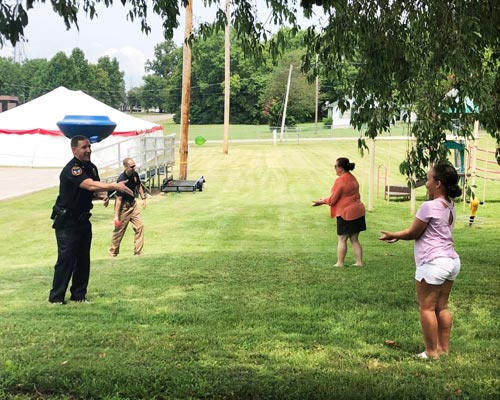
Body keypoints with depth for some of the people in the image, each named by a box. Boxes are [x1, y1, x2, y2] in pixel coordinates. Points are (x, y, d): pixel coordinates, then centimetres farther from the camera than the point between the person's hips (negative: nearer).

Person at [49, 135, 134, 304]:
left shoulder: (91, 167, 6)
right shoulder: (71, 169, -21)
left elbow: (94, 191, 16)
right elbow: (90, 185, -36)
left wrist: (103, 195, -8)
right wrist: (115, 186, -44)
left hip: (83, 219, 8)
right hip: (66, 222, -8)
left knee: (83, 258, 8)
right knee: (66, 258, -9)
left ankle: (79, 295, 18)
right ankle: (56, 297, 0)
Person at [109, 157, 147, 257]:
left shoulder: (135, 174, -5)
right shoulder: (121, 180, -26)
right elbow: (119, 199, -25)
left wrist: (143, 198, 14)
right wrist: (116, 215, -25)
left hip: (133, 204, 7)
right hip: (123, 207, -7)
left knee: (140, 226, -1)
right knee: (119, 230, 2)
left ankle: (138, 252, 6)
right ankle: (113, 253, 18)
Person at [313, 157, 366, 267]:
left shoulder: (340, 180, -17)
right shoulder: (352, 178, 12)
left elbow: (333, 200, -14)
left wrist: (322, 201, 2)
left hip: (346, 213, -9)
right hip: (357, 211, 9)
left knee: (342, 239, 1)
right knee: (354, 239, 11)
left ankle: (340, 263, 5)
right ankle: (359, 262, 11)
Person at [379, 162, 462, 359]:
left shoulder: (429, 206, -16)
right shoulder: (450, 207, 10)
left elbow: (413, 233, -8)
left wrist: (392, 235, 8)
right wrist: (398, 236, 18)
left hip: (433, 263, -9)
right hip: (451, 260, 9)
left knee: (426, 307, 1)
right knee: (442, 306, 15)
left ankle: (431, 352, 5)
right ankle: (444, 348, 21)